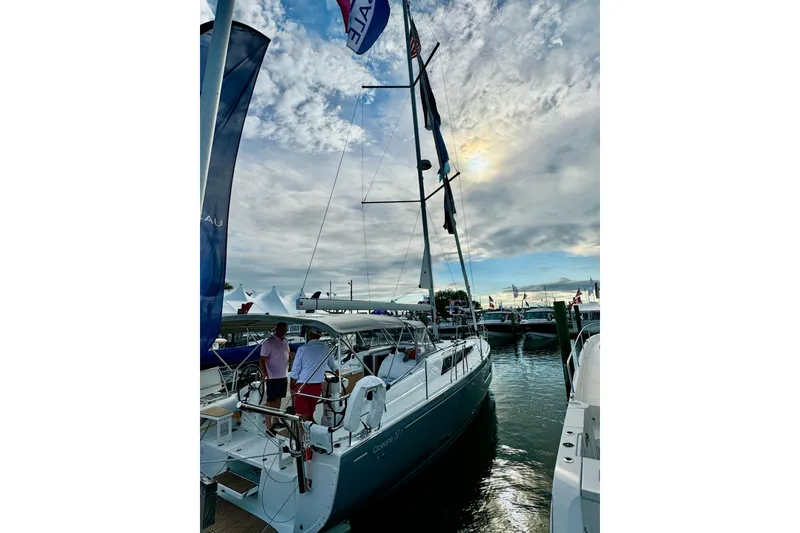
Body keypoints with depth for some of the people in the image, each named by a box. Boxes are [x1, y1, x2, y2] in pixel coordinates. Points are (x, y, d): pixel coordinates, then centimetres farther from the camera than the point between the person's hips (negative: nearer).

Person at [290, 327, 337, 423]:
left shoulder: (302, 349, -12)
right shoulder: (326, 349, -1)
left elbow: (294, 372, -8)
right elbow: (334, 368, 15)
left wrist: (292, 388, 6)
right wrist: (339, 377, 33)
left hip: (302, 387, -3)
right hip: (317, 387, 4)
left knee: (304, 417, 7)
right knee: (310, 415, 19)